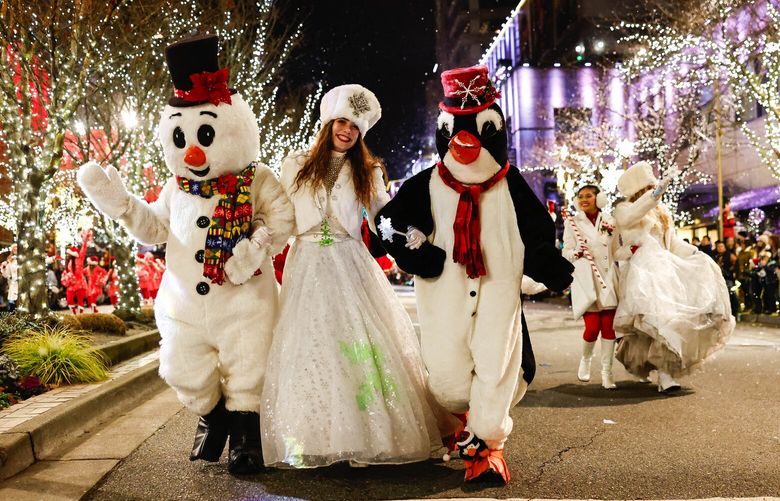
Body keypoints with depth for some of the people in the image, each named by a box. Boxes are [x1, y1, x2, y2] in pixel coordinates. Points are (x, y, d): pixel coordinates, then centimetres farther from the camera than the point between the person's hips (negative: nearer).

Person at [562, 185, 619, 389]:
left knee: (609, 326, -2)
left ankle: (607, 371, 8)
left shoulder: (608, 221, 11)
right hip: (586, 280, -2)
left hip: (608, 278, 3)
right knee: (593, 327, -10)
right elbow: (566, 253, 4)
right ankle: (585, 359, 19)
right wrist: (576, 253, -17)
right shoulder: (572, 223, 5)